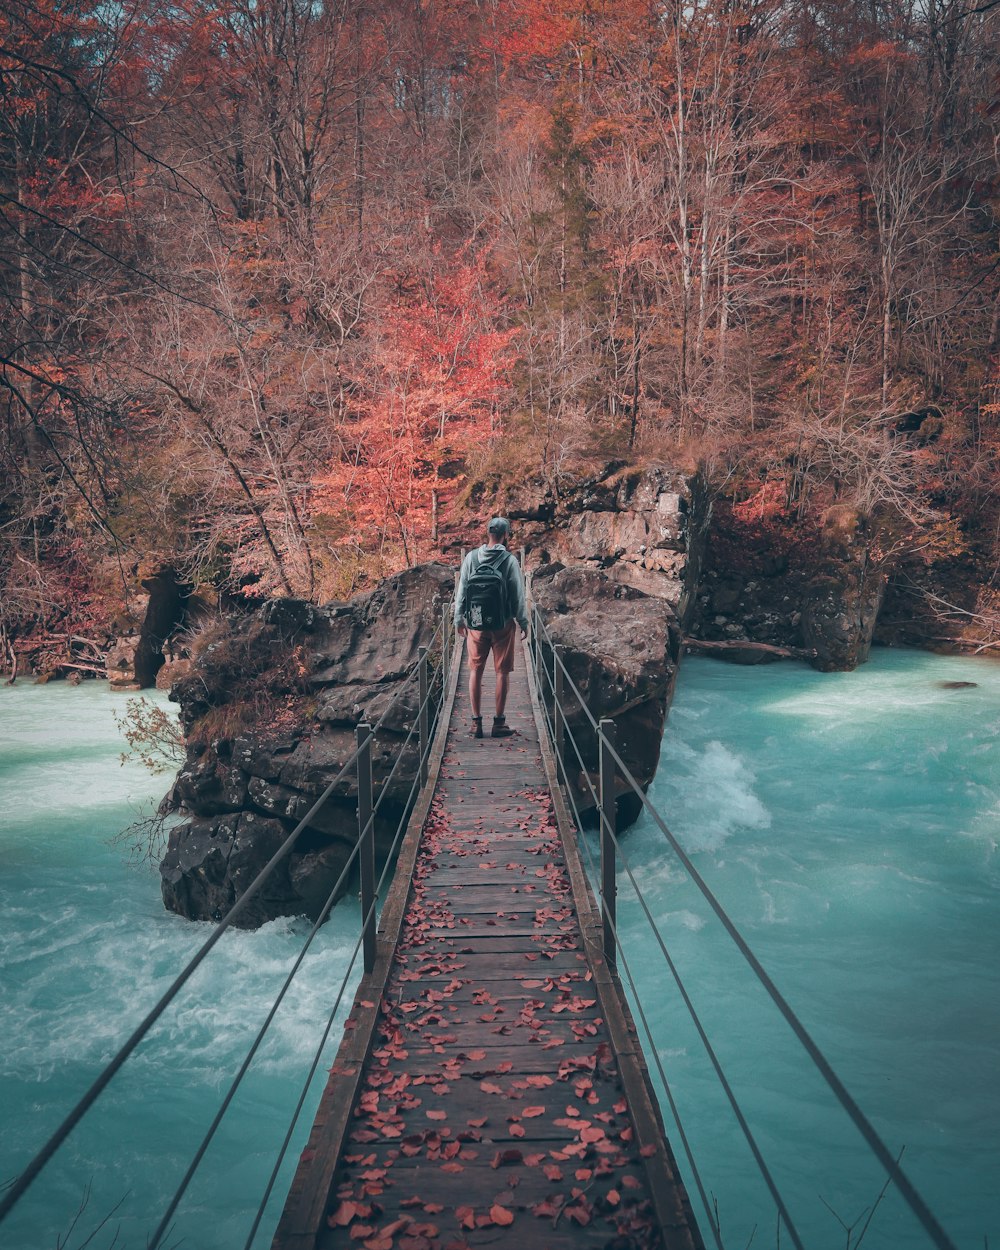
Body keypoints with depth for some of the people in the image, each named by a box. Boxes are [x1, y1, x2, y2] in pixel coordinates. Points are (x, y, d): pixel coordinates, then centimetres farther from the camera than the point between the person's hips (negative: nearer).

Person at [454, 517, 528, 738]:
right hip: (502, 624, -2)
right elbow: (517, 595, -5)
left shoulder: (471, 558, 0)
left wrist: (459, 619, 14)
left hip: (475, 624, 3)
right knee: (502, 672, 6)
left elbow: (461, 591, 4)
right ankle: (499, 722, 10)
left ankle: (476, 722, 11)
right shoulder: (509, 561, -8)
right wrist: (523, 622, 6)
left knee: (475, 671, 10)